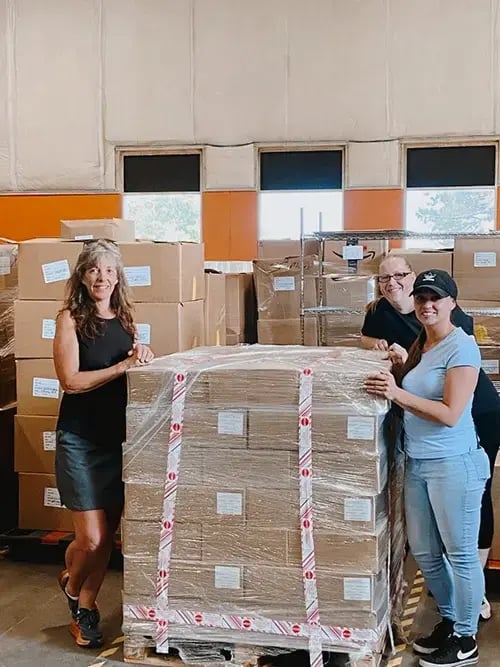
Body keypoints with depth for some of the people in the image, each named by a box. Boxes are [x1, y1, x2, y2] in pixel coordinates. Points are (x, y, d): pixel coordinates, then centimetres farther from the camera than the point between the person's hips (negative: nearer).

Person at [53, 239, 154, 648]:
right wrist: (123, 366, -21)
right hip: (81, 440, -5)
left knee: (108, 535, 9)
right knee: (91, 538, -4)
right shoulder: (71, 319, -6)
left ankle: (86, 609, 28)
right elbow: (71, 380, -15)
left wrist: (144, 358, -7)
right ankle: (71, 585, 29)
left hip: (118, 438, 5)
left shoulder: (124, 320, 8)